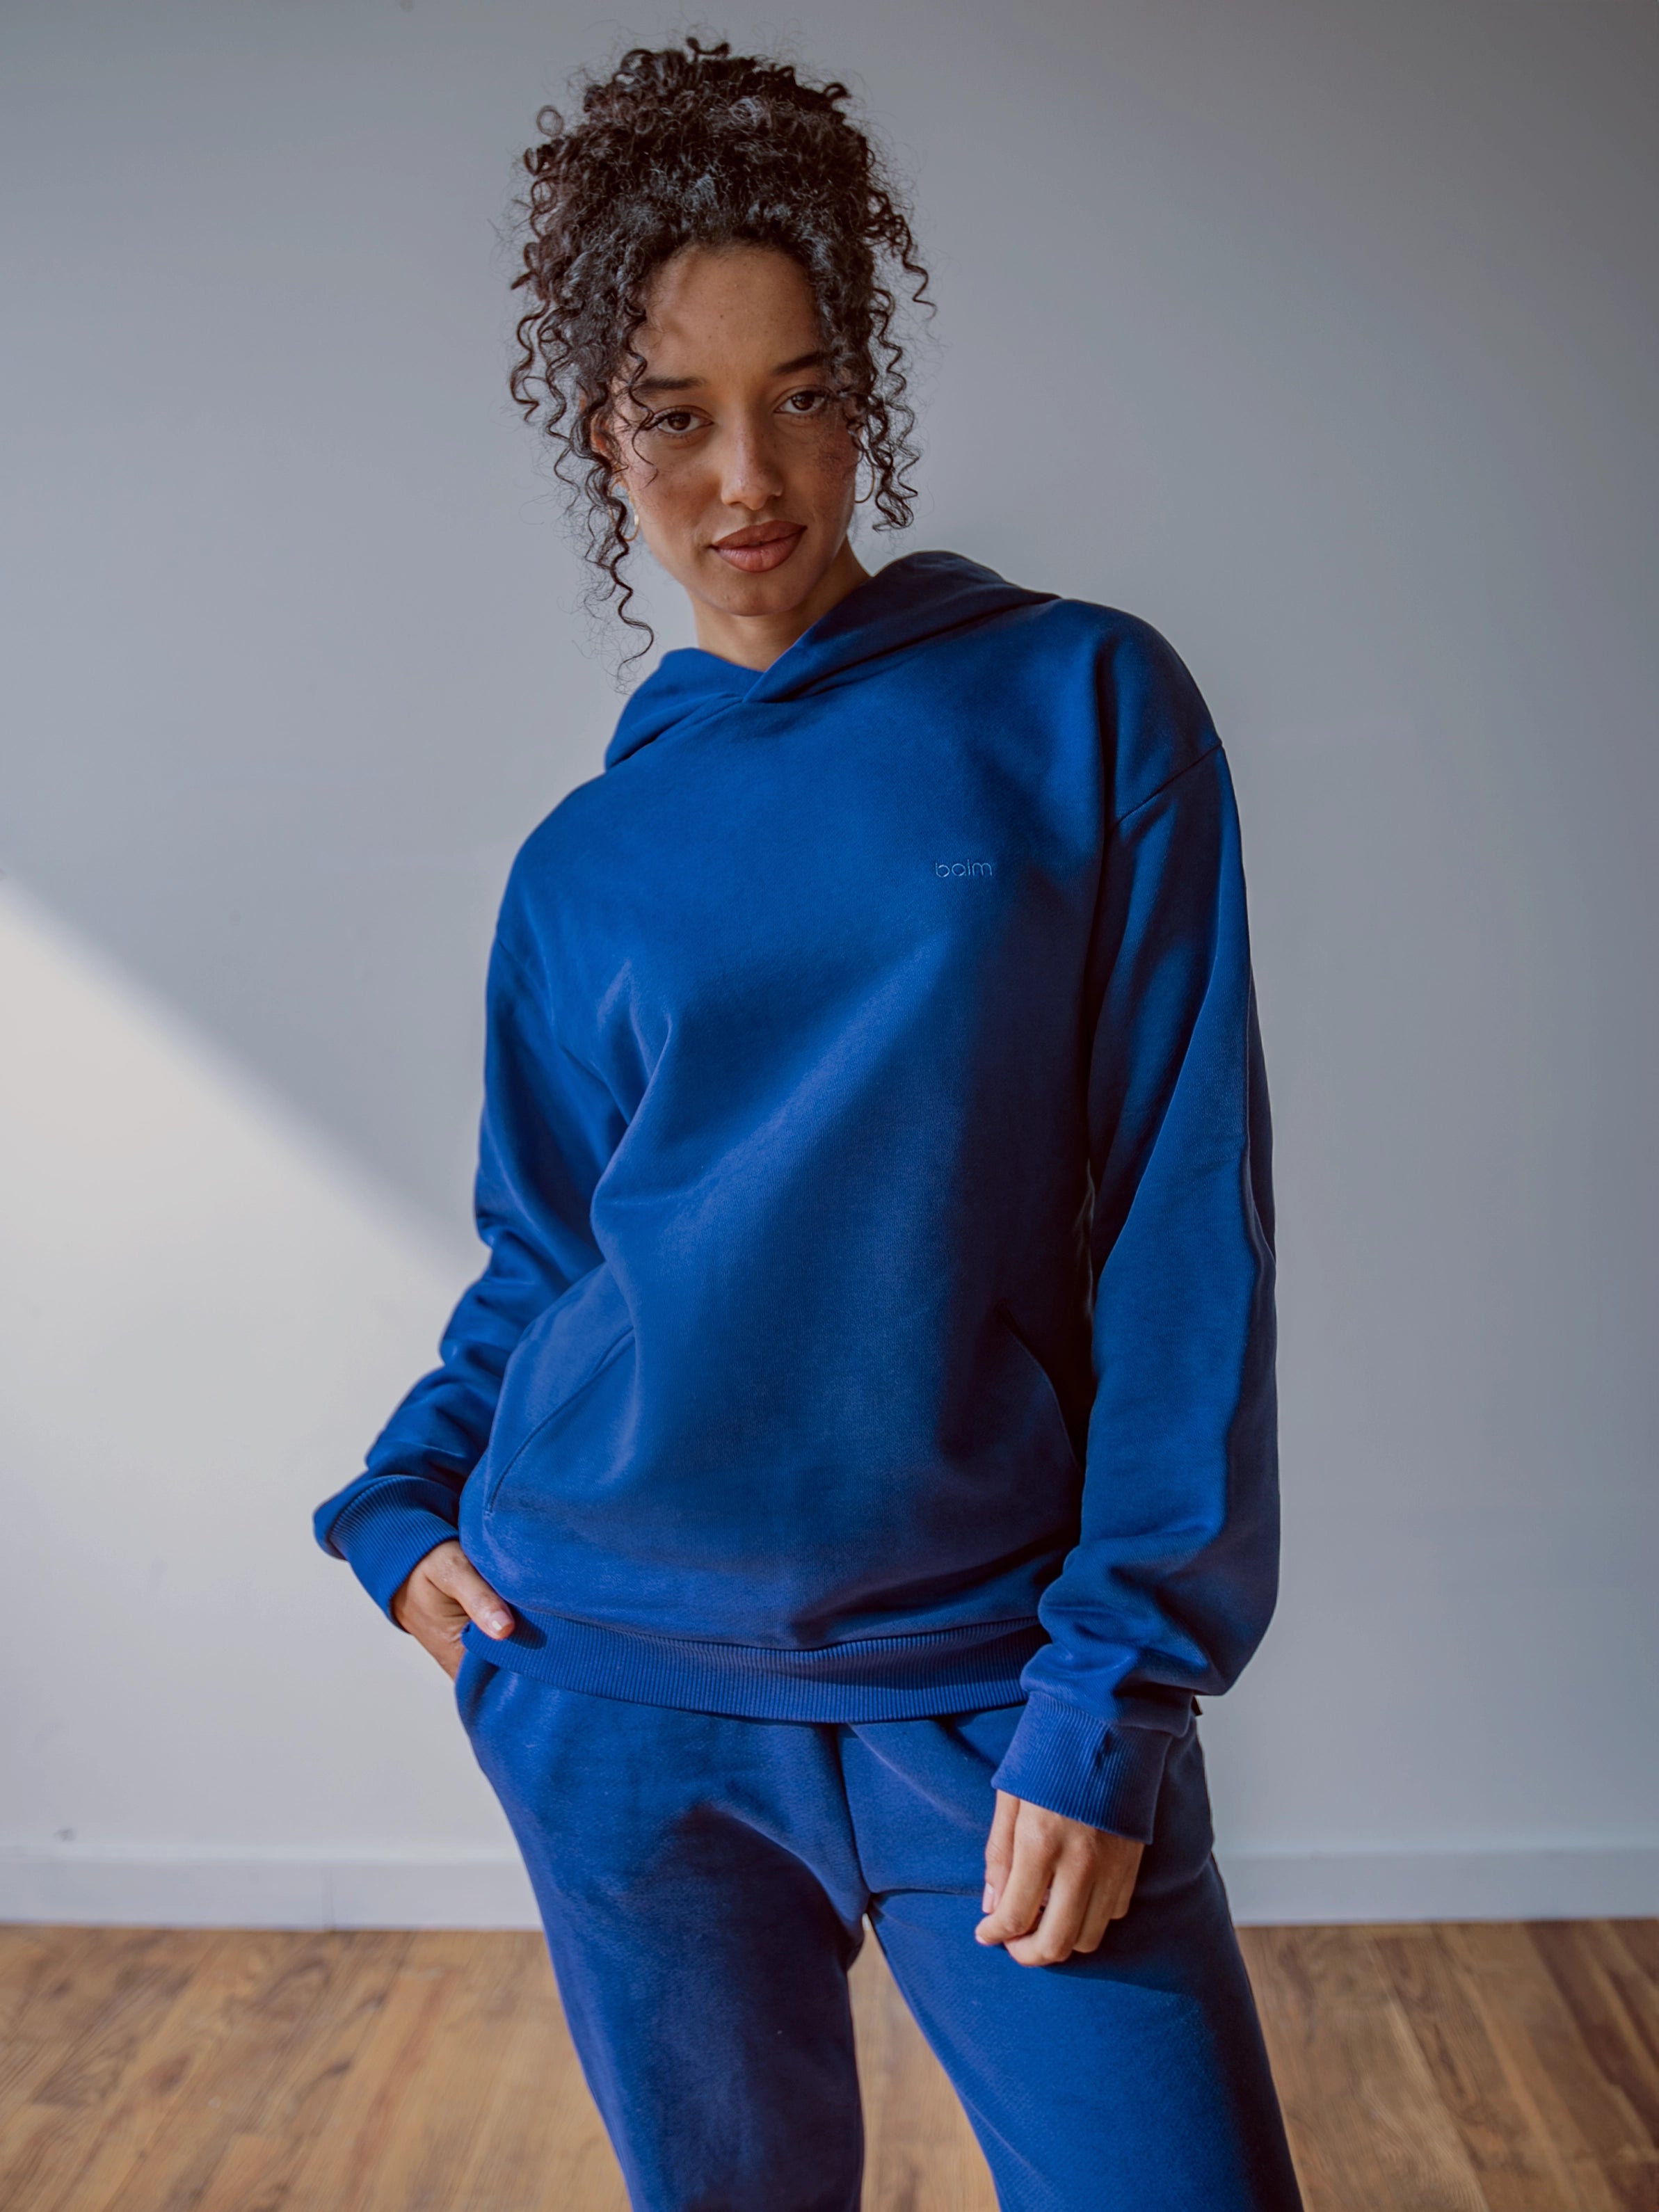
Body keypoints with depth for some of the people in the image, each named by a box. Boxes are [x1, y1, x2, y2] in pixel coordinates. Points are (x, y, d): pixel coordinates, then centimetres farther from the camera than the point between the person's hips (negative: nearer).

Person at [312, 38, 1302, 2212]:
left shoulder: (1083, 707, -2)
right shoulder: (585, 864, 7)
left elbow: (1182, 1225, -7)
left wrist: (1112, 1692, -11)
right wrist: (405, 1507, 0)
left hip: (988, 1688, -2)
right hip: (613, 1692, 3)